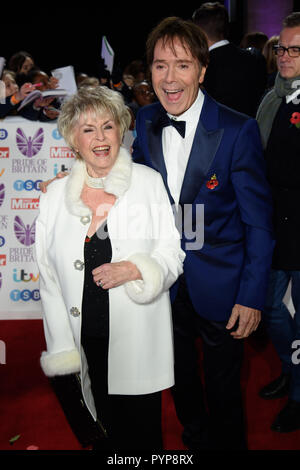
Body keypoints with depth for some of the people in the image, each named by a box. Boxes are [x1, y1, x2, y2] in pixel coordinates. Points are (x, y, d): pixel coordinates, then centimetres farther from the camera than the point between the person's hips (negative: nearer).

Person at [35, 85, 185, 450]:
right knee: (106, 432, 11)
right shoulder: (55, 194, 3)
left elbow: (172, 254, 2)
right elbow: (47, 277, 4)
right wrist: (62, 350, 0)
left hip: (138, 340, -1)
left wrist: (135, 269, -20)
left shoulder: (149, 182, -1)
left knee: (144, 433, 8)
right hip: (87, 342, 1)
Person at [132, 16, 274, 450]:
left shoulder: (238, 131, -18)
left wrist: (252, 296, -14)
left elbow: (258, 220, -13)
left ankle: (228, 444, 42)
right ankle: (195, 440, 51)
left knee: (223, 390, 13)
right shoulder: (144, 123, -3)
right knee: (180, 379, 24)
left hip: (219, 286, -4)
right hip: (164, 282, 4)